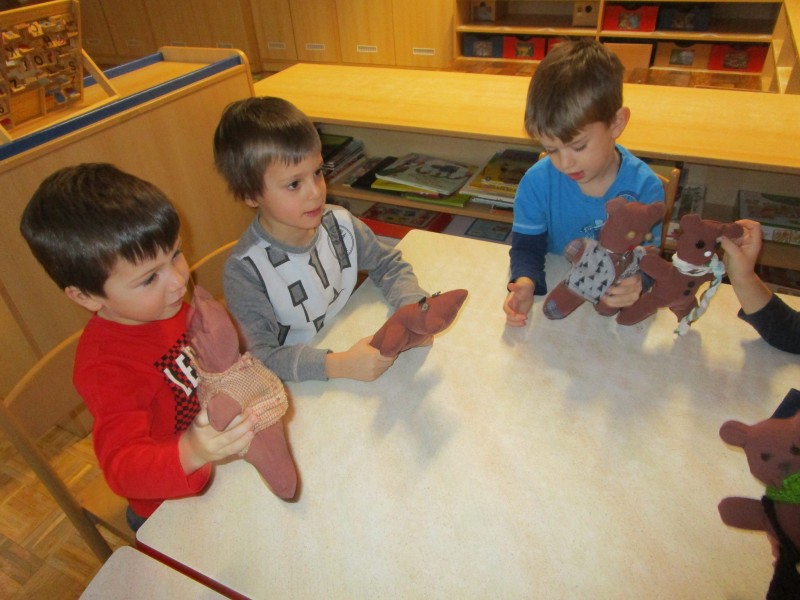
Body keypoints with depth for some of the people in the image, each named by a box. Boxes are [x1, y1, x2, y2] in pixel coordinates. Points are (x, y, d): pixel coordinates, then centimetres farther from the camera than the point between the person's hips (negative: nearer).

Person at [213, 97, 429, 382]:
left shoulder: (340, 224, -5)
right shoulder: (245, 270, -19)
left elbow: (389, 265, 7)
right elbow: (263, 355, -22)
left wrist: (414, 306, -13)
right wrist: (338, 365, -35)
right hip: (299, 388, -3)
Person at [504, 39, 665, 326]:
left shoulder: (644, 187, -12)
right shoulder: (537, 182, -11)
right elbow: (527, 245, -4)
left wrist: (637, 284, -33)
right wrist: (525, 281, -27)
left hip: (617, 308, 2)